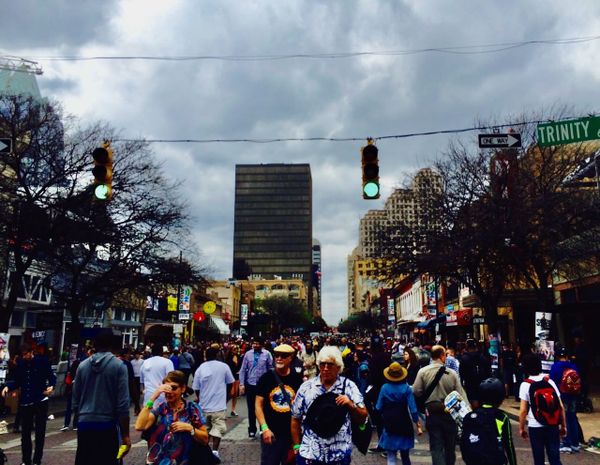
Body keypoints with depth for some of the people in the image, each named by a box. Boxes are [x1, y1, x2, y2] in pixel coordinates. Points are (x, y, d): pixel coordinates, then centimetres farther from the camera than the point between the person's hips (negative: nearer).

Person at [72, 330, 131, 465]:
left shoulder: (82, 365, 3)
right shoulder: (119, 366, -8)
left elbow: (75, 400, 9)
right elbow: (123, 404, -11)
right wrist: (125, 434, -5)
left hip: (84, 425, 4)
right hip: (107, 426, -4)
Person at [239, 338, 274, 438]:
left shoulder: (267, 354, -6)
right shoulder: (248, 354, -2)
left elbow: (271, 369, -2)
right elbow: (243, 370, 1)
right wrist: (241, 384, -4)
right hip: (250, 384, 1)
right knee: (251, 408, 10)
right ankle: (252, 430, 26)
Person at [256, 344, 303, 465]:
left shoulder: (297, 378, -1)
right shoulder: (266, 378, -4)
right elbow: (258, 405, -3)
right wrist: (264, 428, -12)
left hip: (292, 432, 1)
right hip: (271, 433, -1)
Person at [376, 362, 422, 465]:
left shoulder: (384, 388, -8)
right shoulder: (406, 388, -9)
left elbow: (378, 408, -5)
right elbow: (413, 409, -11)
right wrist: (418, 425, -4)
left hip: (389, 426, -1)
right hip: (404, 426, 1)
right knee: (405, 456, 17)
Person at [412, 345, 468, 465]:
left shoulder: (423, 371, -9)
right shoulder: (452, 373, -9)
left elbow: (416, 392, -10)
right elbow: (461, 394, -9)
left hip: (432, 413, 0)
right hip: (450, 414, 1)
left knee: (436, 447, 5)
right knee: (450, 447, 19)